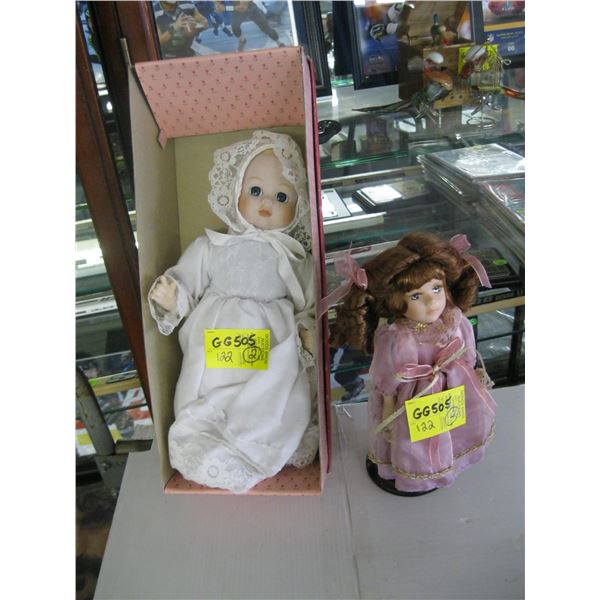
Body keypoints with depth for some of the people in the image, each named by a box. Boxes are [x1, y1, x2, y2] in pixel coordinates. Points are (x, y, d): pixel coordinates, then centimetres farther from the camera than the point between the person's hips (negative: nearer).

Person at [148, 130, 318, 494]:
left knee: (284, 405, -15)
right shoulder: (210, 247, 8)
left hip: (275, 353, 1)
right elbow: (187, 282, 7)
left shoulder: (296, 258, 9)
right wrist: (170, 298, -14)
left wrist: (307, 330, -6)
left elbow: (307, 305, 12)